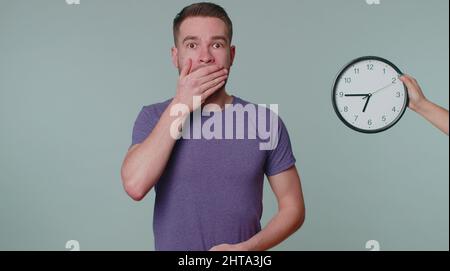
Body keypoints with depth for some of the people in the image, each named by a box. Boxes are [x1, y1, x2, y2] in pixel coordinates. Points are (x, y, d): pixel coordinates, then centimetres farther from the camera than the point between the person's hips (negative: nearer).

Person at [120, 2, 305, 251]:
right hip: (172, 246, 1)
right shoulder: (153, 117, -6)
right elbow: (135, 186, -22)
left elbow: (293, 207, -4)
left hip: (244, 251, 0)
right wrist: (179, 106, -20)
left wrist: (245, 248, -19)